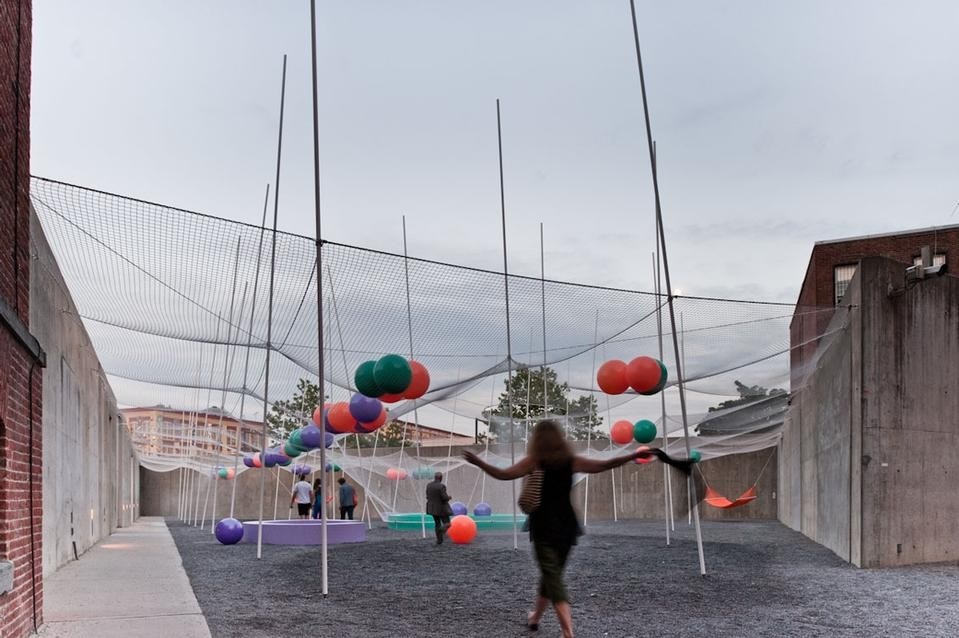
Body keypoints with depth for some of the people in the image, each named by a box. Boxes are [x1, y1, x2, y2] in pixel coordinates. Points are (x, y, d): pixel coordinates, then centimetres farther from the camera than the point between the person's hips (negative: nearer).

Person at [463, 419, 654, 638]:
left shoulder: (534, 461, -7)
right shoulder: (571, 461, 3)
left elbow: (504, 474, -15)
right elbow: (605, 465, 5)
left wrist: (477, 462, -8)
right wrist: (634, 455, 13)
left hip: (544, 527, -5)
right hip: (566, 527, 5)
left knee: (553, 578, -6)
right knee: (551, 573, 21)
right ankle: (535, 617, 40)